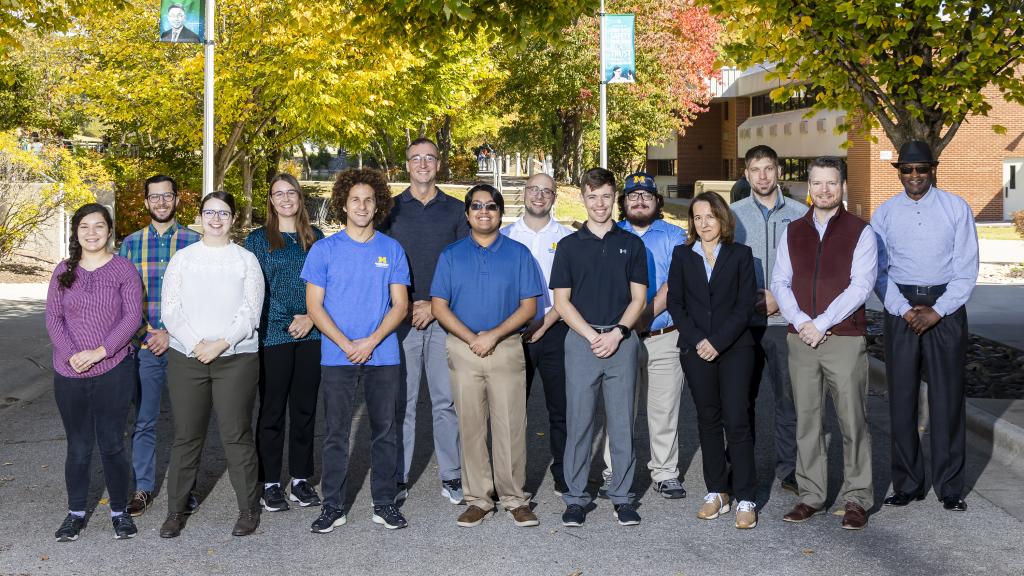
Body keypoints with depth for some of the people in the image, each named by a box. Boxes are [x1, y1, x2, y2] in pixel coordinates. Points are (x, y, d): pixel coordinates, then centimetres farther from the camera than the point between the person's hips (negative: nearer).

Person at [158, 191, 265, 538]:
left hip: (236, 358, -1)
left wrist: (220, 344, -13)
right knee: (186, 436, 5)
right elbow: (171, 310, 3)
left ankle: (248, 509, 12)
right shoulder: (182, 259, 9)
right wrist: (196, 345, -10)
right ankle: (175, 511, 16)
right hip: (186, 357, 2)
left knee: (237, 434, 0)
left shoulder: (246, 260, 5)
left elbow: (250, 313, -2)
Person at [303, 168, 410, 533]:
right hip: (337, 357, -1)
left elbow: (400, 304, 3)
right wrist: (346, 344, -11)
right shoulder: (324, 250, 2)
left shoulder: (392, 250, 6)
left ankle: (385, 503, 16)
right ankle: (333, 506, 12)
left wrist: (372, 340, -11)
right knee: (336, 433, 3)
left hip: (383, 356, 1)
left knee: (385, 430, 6)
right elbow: (314, 305, 0)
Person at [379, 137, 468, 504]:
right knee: (401, 401, 1)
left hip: (445, 318, 0)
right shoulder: (391, 210, 9)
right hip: (401, 318, 0)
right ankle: (397, 479, 8)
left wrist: (436, 305, -4)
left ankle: (451, 477, 9)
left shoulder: (456, 210, 9)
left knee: (446, 399, 2)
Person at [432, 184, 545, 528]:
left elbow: (529, 306, 1)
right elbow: (439, 306, 3)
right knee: (471, 427, 5)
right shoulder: (451, 255, 8)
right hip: (463, 349, 1)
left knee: (511, 426, -1)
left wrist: (493, 335, -12)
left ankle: (514, 498, 9)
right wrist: (472, 338, -11)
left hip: (507, 348, -1)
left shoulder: (519, 254, 5)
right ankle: (478, 499, 14)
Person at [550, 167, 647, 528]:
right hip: (581, 340, 0)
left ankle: (622, 496, 14)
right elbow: (562, 301, 3)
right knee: (578, 421, 1)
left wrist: (617, 333, -10)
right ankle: (576, 498, 10)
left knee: (622, 422, 4)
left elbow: (638, 298, 5)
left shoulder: (631, 244, 9)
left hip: (622, 340, 1)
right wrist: (592, 335, -8)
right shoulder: (569, 245, 6)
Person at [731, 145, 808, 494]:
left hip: (785, 319, -1)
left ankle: (789, 470, 11)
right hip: (742, 319, 1)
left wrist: (781, 298, -8)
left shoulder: (800, 214, 4)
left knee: (789, 397, 0)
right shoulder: (732, 215, 7)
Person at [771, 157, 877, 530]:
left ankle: (856, 499, 9)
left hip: (845, 339, -3)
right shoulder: (793, 233, 13)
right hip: (801, 340, 4)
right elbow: (779, 282, 6)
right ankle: (811, 495, 17)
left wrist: (821, 324, -14)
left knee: (853, 421, -1)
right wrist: (801, 322, -10)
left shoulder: (860, 232, 1)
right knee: (806, 421, 8)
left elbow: (860, 286, -8)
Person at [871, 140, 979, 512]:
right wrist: (904, 310, -8)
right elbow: (877, 271, 5)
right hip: (900, 308, 2)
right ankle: (907, 484, 13)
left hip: (946, 307, -2)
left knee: (947, 398, 0)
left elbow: (967, 270, -2)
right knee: (901, 397, 3)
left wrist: (937, 311, -11)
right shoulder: (885, 214, 5)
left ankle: (950, 487, 10)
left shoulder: (956, 209, 0)